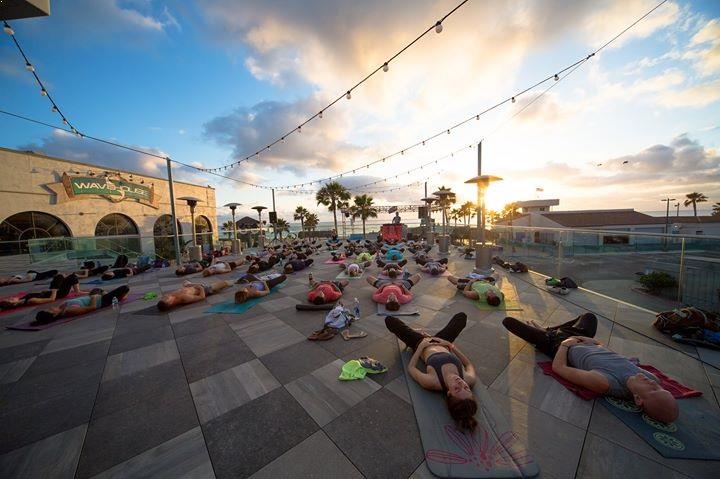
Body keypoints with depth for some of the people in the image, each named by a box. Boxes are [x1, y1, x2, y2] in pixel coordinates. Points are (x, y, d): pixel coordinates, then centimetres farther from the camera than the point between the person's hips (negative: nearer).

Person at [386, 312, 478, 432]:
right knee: (462, 316, 17)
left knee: (389, 320, 0)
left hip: (422, 344, -3)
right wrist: (451, 345, -13)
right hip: (444, 345, 3)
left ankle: (419, 335, 33)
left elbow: (411, 368, -21)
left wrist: (420, 346, -18)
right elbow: (469, 364, -8)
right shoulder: (470, 380, -32)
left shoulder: (432, 382, -41)